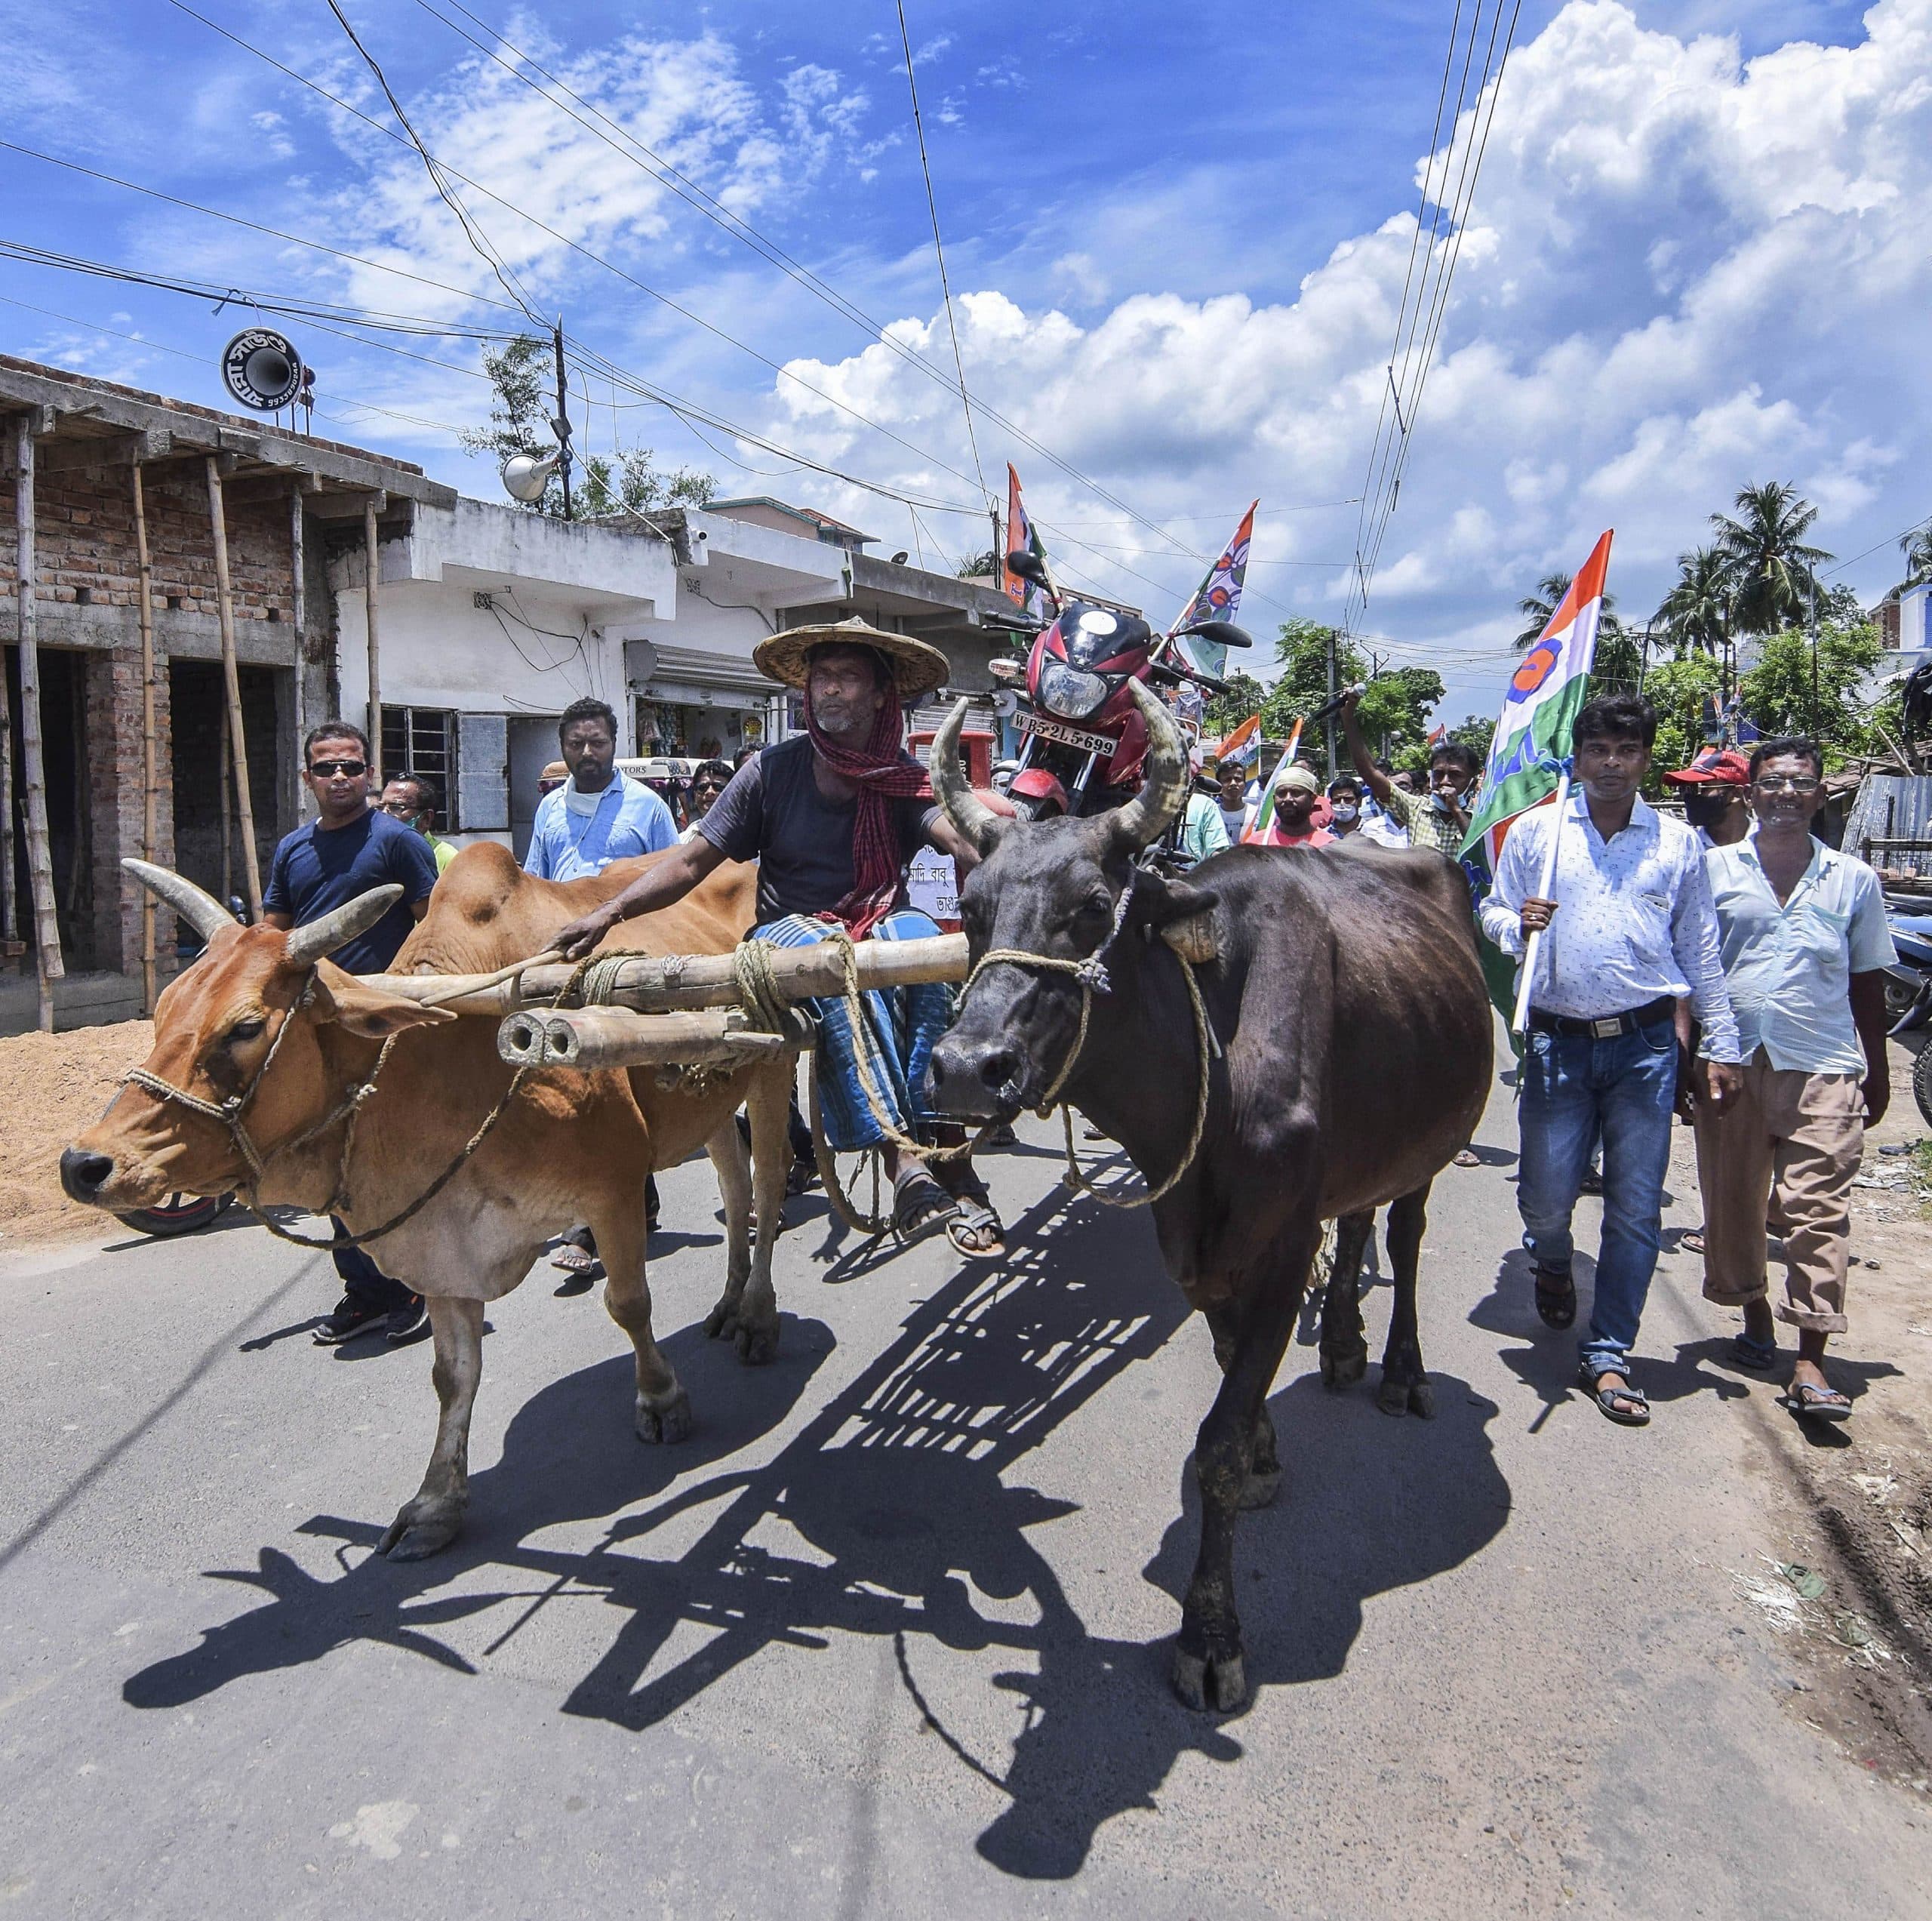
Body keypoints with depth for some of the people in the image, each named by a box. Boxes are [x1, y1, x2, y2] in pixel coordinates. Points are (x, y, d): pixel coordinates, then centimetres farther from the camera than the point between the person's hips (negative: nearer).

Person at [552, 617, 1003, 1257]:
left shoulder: (905, 779, 1)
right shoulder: (773, 769, 2)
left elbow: (960, 836, -19)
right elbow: (692, 860, 0)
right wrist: (611, 910, -15)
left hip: (881, 926, 1)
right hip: (790, 935, 0)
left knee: (919, 939, -34)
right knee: (833, 959, -36)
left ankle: (952, 1161, -37)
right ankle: (904, 1165, -44)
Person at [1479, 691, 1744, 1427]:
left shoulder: (1677, 842, 8)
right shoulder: (1534, 830, 6)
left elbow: (1701, 952, 11)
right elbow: (1492, 913, 10)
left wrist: (1721, 1047, 9)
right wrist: (1517, 924, -14)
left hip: (1645, 1043, 1)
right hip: (1558, 1042, 0)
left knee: (1636, 1209, 2)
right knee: (1546, 1195, 2)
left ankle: (1607, 1355, 16)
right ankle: (1552, 1264, 40)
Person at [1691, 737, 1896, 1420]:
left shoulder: (1854, 880, 8)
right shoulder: (1714, 868, 4)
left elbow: (1867, 982, 13)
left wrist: (1878, 1073, 13)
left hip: (1824, 1069, 0)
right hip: (1732, 1064, 1)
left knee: (1818, 1212, -5)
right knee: (1733, 1203, 11)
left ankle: (1810, 1364, -1)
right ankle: (1755, 1313, 33)